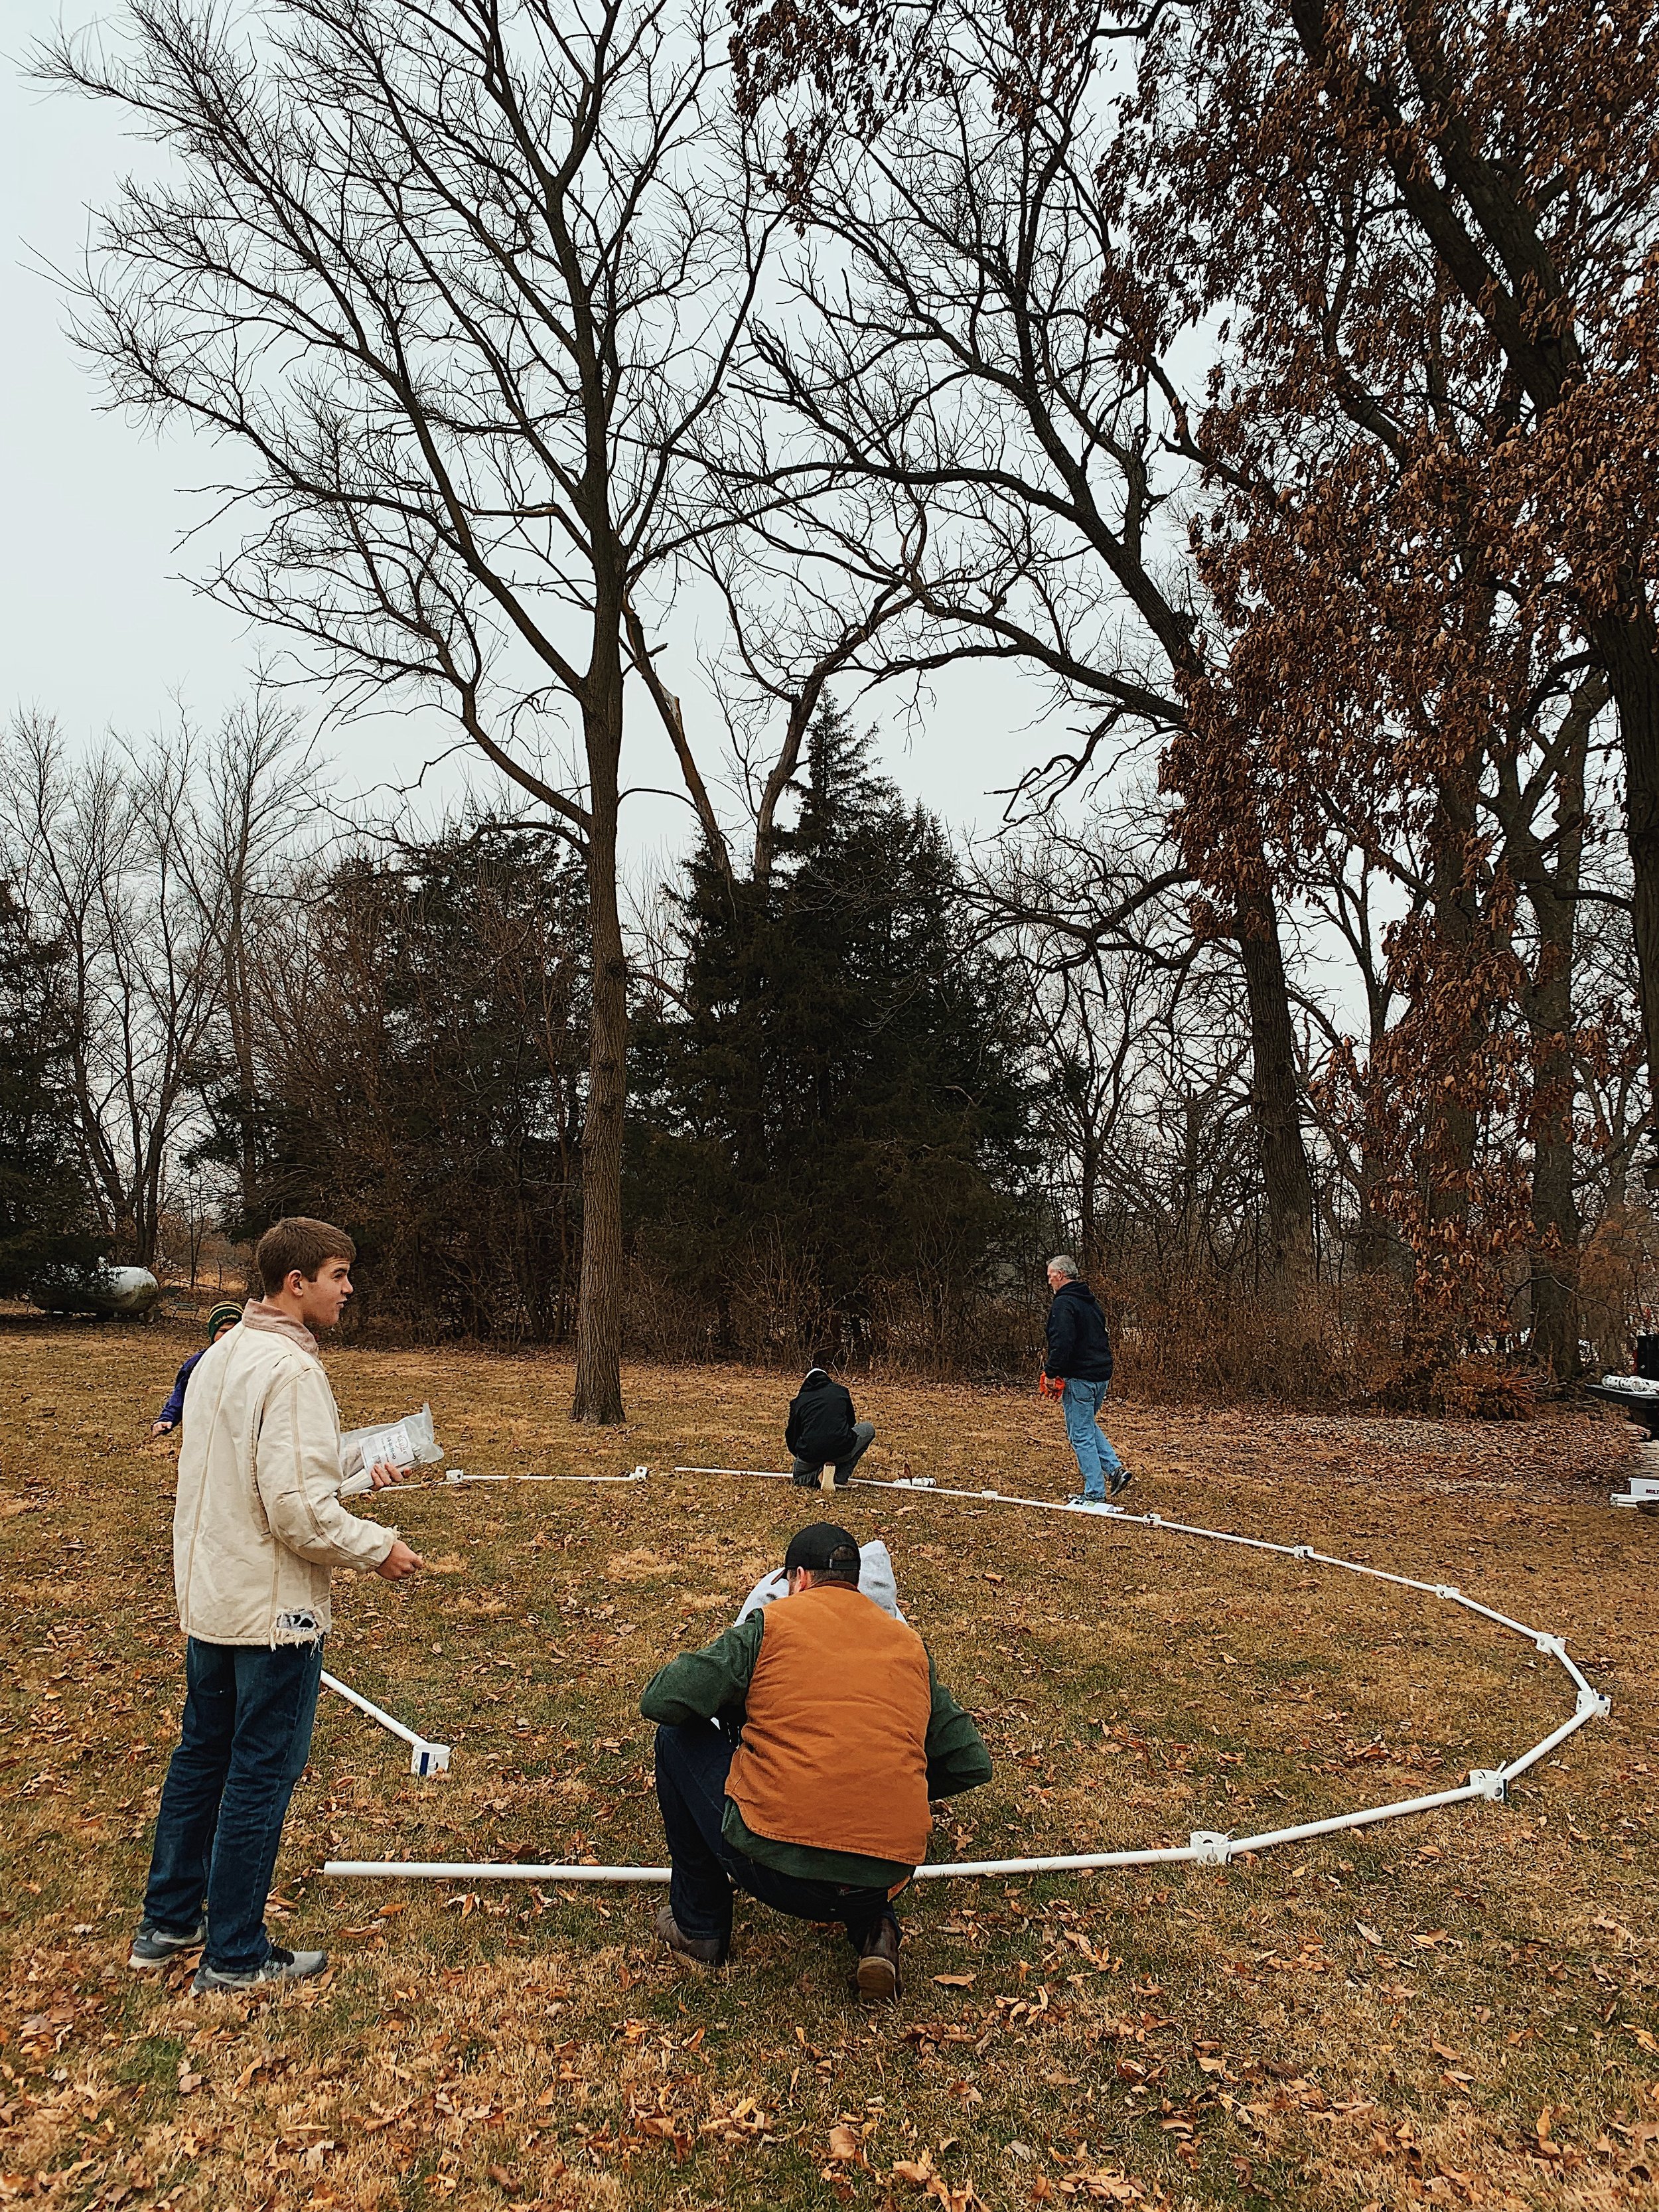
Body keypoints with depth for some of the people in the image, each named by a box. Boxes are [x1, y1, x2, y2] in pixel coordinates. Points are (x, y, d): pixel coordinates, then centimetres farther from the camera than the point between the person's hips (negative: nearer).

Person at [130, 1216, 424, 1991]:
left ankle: (167, 1923, 37)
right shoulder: (291, 1371, -24)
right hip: (273, 1612, -9)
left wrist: (354, 1473, 14)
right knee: (260, 1778, 6)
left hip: (208, 1600, 9)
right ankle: (234, 1957, 21)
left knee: (200, 1758, 22)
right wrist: (377, 1547, -13)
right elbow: (301, 1513, -27)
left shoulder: (221, 1355, 5)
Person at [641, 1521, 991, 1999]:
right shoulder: (910, 1644, 14)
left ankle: (699, 1926, 27)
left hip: (776, 1870, -5)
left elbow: (661, 1702, -2)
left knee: (677, 1737, 19)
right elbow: (971, 1766, 16)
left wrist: (730, 1707, 20)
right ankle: (873, 1928, 15)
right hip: (886, 1878, 5)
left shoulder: (772, 1623, 2)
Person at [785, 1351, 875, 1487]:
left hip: (810, 1454, 2)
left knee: (799, 1475, 39)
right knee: (869, 1429, 30)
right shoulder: (841, 1391, 16)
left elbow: (792, 1434, 22)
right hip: (841, 1450, -2)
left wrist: (797, 1455, 42)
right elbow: (851, 1423, 26)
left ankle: (812, 1479, 0)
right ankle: (840, 1479, 16)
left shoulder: (800, 1399, 16)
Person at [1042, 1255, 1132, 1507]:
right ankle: (1115, 1470, 15)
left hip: (1079, 1379, -10)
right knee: (1089, 1426, 25)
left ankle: (1095, 1494, 2)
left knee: (1081, 1435, -2)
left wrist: (1052, 1372, -17)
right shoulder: (1090, 1302, 17)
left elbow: (1061, 1343, -24)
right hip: (1102, 1375, 10)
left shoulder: (1064, 1304, -14)